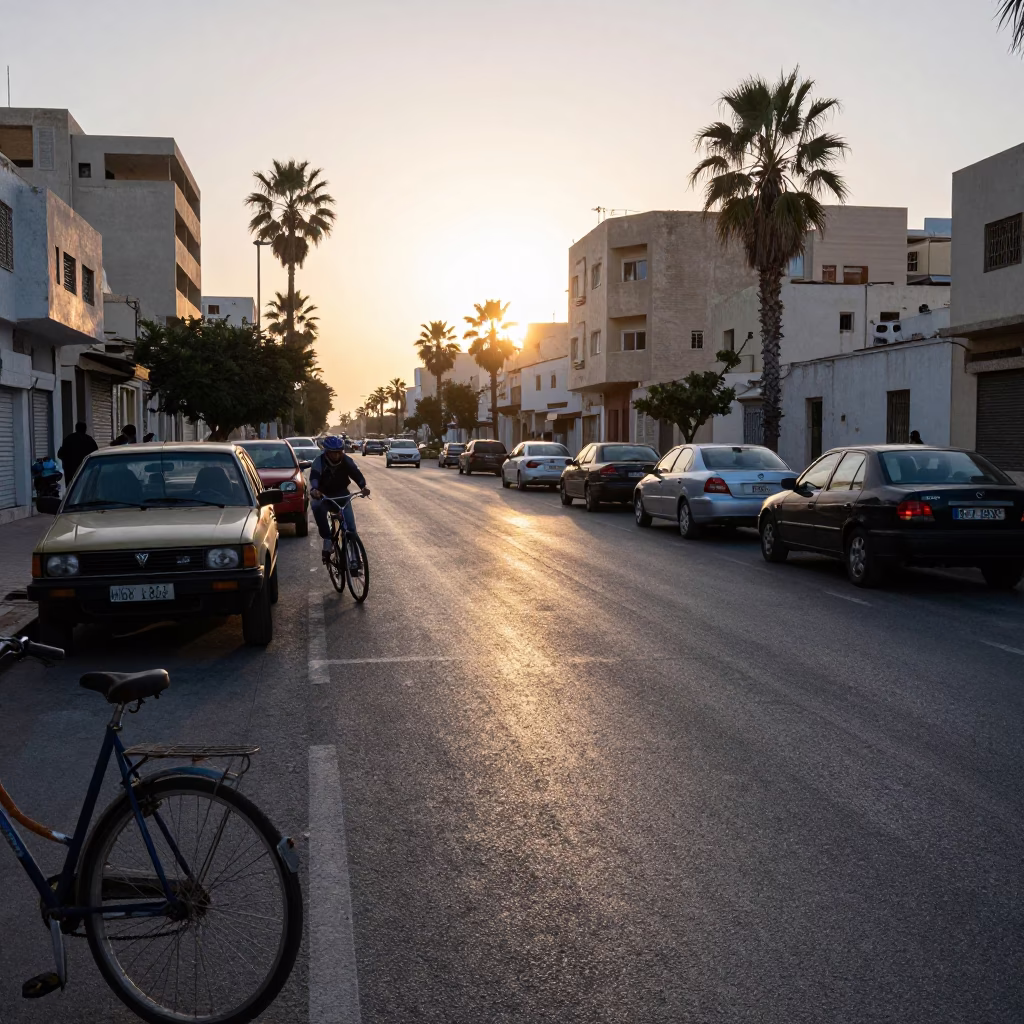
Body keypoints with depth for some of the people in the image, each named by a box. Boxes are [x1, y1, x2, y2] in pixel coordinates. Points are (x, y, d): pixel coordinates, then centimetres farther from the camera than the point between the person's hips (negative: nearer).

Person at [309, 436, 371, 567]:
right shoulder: (319, 461, -21)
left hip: (341, 494, 2)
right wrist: (314, 489, -58)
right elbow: (314, 476, -36)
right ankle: (327, 541, -29)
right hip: (324, 494, -2)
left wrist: (363, 486, -46)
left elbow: (356, 473, -25)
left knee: (350, 525, -12)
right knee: (317, 506, -36)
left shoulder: (346, 460, -15)